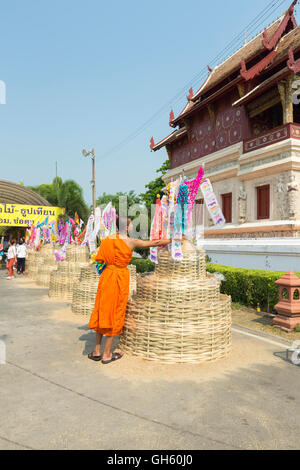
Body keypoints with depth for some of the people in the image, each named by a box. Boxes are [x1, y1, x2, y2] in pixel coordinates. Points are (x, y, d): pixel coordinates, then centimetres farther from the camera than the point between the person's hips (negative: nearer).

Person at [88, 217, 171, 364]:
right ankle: (107, 355, 13)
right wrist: (172, 240, 12)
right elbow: (155, 243, -1)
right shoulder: (131, 242, -9)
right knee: (115, 313, 5)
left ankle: (97, 351, 21)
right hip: (121, 277, -4)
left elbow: (99, 260, 4)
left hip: (107, 275, 5)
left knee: (102, 311, 14)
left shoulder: (107, 240, 3)